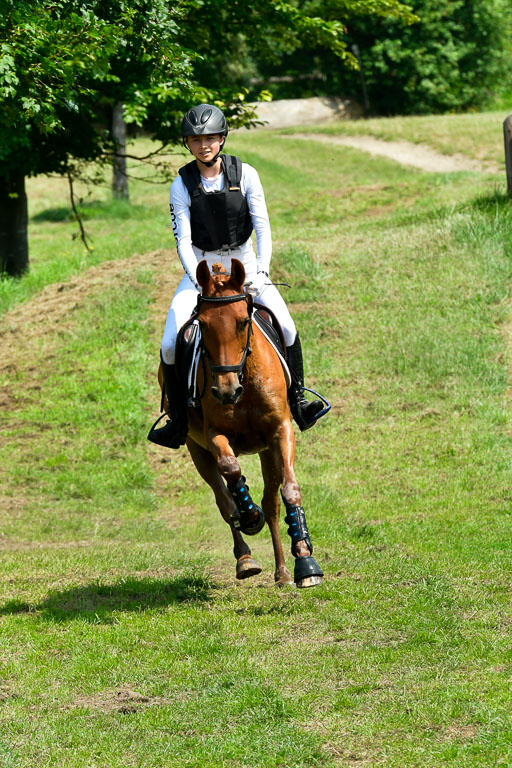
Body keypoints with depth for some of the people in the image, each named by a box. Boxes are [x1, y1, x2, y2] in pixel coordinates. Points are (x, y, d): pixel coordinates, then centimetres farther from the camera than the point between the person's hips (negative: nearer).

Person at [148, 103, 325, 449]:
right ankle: (178, 422, 1)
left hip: (243, 262, 0)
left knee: (286, 328, -18)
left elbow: (263, 227, -10)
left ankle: (297, 399, 3)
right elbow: (183, 241, -12)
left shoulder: (245, 174, -9)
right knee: (170, 345, -15)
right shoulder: (183, 185, -9)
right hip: (201, 266, 0)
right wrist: (199, 283, -25)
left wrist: (261, 272, -24)